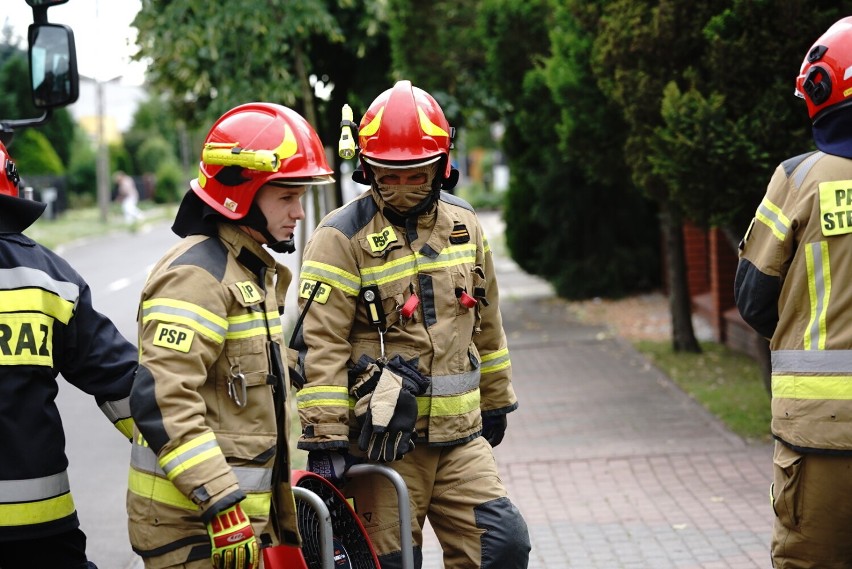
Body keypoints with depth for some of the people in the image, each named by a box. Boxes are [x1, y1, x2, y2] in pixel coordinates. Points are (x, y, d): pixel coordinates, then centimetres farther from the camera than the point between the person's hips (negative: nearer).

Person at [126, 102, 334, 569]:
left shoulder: (253, 270, 17)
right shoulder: (195, 276, -16)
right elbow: (162, 402, -26)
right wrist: (222, 507, -28)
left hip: (249, 515, 10)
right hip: (194, 525, -10)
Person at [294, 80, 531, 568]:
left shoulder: (464, 224, 10)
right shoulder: (344, 237, -9)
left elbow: (486, 323, 21)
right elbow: (320, 345, -13)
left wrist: (496, 401, 27)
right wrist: (325, 441, -17)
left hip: (459, 436, 5)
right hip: (382, 440, -5)